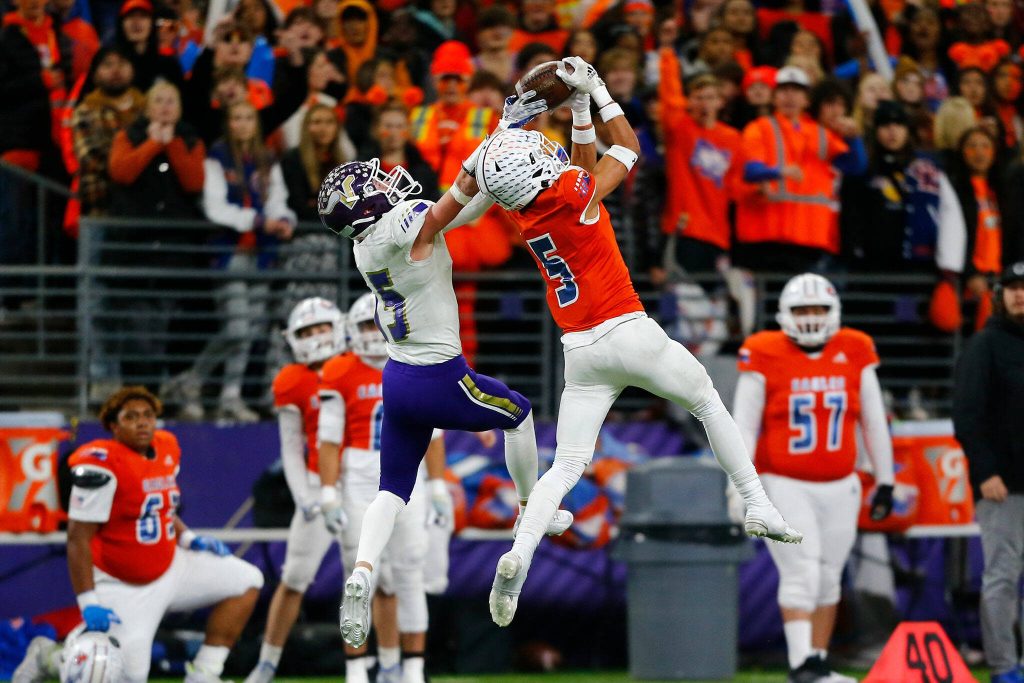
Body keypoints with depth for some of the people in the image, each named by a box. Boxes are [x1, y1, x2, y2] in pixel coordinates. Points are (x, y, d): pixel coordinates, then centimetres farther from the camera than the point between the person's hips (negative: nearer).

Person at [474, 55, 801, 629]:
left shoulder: (523, 212, 0)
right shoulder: (572, 195, -14)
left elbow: (582, 166, 17)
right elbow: (628, 147, 2)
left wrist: (579, 107, 12)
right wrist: (596, 92, 6)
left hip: (580, 353, 4)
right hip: (629, 334, -4)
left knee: (567, 467, 6)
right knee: (709, 401, 20)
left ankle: (518, 558, -16)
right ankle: (760, 508, 20)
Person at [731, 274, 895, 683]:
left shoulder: (855, 354, 1)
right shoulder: (765, 357, -7)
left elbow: (874, 423, 9)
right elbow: (744, 427, -5)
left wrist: (885, 482, 10)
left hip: (839, 487, 4)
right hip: (785, 487, -4)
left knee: (828, 579, 10)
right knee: (801, 574, -15)